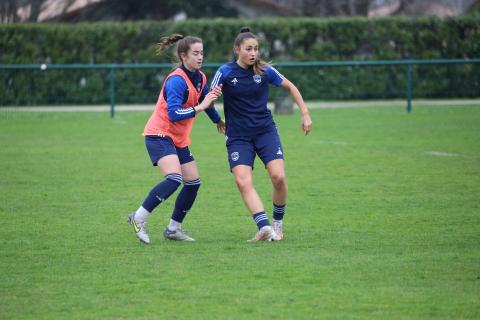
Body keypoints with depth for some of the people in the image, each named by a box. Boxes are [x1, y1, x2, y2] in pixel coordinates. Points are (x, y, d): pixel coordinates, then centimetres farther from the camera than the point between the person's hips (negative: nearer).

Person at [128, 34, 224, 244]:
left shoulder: (200, 78, 7)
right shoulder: (177, 80, -20)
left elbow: (205, 102, 29)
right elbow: (174, 114, -30)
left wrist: (218, 121, 42)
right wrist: (200, 107, -31)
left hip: (179, 139, 9)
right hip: (159, 135, -9)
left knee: (193, 182, 5)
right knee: (175, 178, -26)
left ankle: (174, 228, 16)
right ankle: (139, 218, -16)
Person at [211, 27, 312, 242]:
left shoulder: (264, 70, -2)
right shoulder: (225, 72, -7)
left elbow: (290, 87, 11)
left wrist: (305, 114, 7)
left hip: (265, 131, 1)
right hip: (238, 136, -1)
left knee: (278, 177, -15)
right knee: (243, 182, -20)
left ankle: (278, 223, 9)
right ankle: (265, 228, -26)